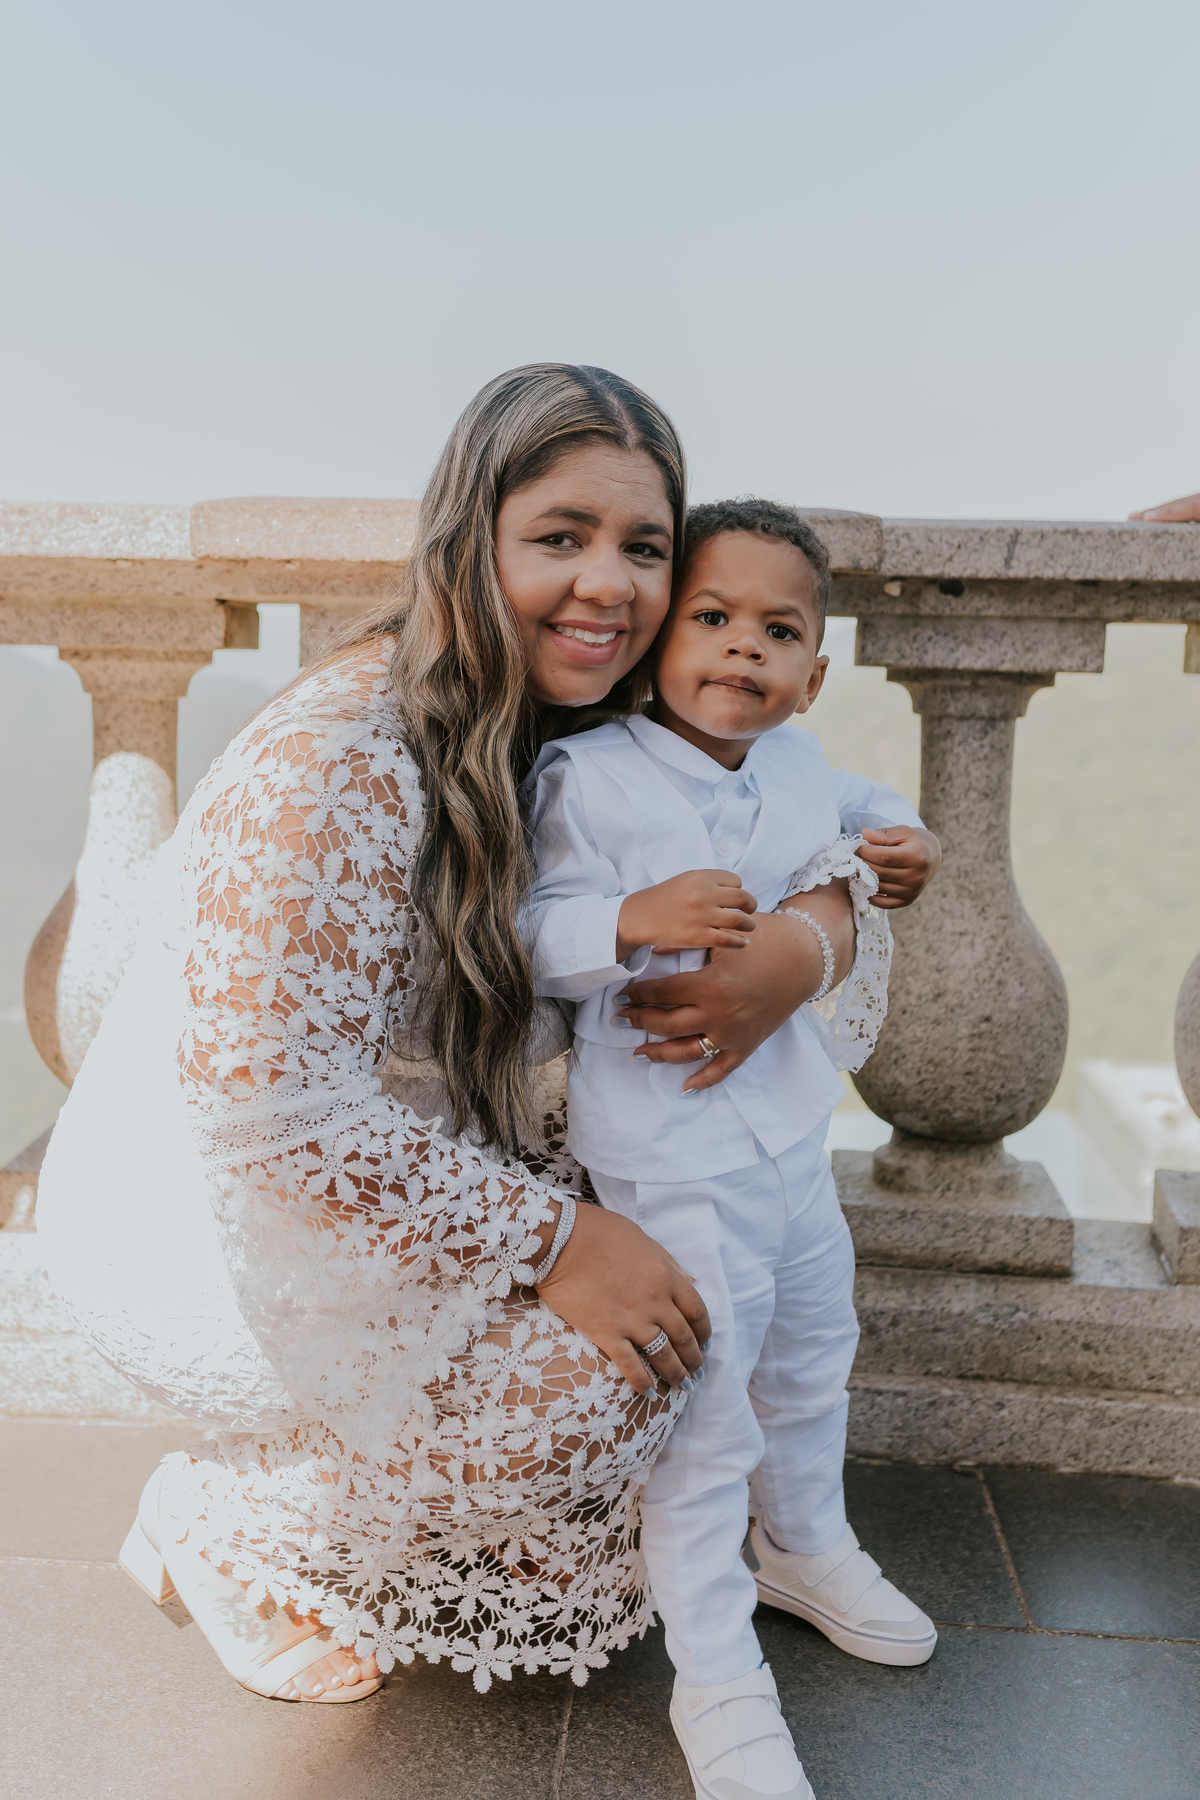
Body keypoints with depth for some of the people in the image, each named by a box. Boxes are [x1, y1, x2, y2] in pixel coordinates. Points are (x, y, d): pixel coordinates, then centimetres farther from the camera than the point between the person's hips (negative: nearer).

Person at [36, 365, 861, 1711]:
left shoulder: (584, 742, -3)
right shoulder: (327, 772, -30)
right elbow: (266, 1109, -31)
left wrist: (802, 945, -22)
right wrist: (552, 1238, -25)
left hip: (395, 1181, 8)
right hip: (204, 1240, -8)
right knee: (597, 1382, -18)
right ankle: (232, 1540, 8)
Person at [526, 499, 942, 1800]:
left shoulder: (796, 767, 2)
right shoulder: (589, 778, -16)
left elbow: (867, 810, 24)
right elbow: (537, 937, -18)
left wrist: (903, 847, 4)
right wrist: (634, 920, -35)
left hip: (788, 1129, 8)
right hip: (669, 1158, -7)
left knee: (811, 1360, 25)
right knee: (701, 1421, -1)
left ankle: (806, 1548, 52)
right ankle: (718, 1688, 19)